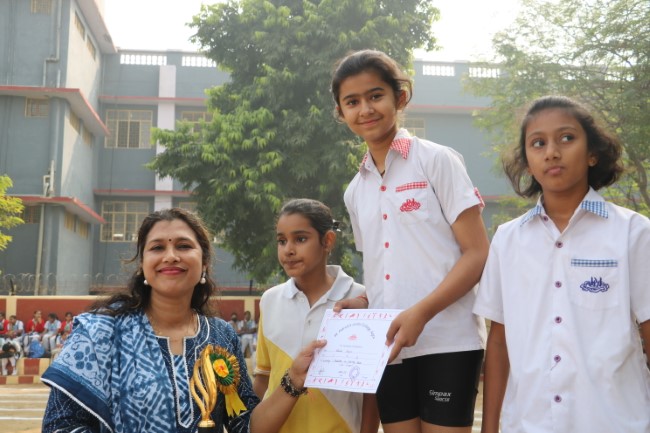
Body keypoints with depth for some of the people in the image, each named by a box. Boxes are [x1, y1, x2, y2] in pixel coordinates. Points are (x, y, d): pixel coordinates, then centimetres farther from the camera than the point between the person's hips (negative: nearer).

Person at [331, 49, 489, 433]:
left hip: (449, 341, -5)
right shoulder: (356, 191, 13)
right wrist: (359, 304, -1)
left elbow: (477, 254, -8)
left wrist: (420, 313, -18)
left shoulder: (437, 160, -3)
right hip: (389, 348, 5)